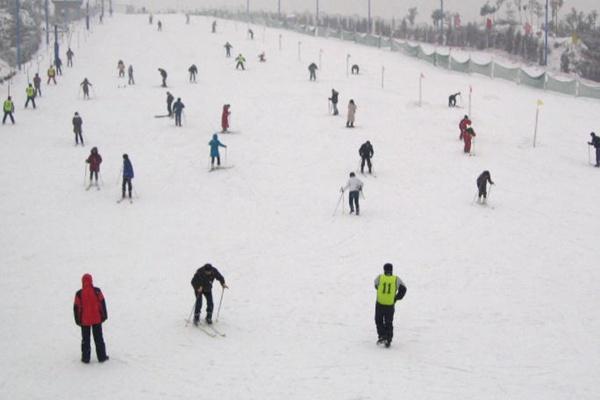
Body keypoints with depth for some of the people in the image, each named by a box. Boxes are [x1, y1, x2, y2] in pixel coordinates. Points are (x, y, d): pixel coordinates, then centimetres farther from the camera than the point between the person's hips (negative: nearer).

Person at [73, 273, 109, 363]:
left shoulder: (79, 294, -9)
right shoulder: (97, 291, -9)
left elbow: (76, 308, -3)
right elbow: (102, 303, -3)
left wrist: (77, 320, 8)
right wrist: (104, 315, 8)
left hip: (84, 321, 0)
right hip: (97, 319, 0)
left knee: (85, 339, 11)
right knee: (98, 338, 11)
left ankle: (85, 358, 12)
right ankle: (102, 357, 14)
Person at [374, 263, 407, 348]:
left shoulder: (379, 278, -3)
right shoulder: (396, 279, -3)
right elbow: (403, 288, -6)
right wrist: (396, 298, 1)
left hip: (380, 304, -1)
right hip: (390, 305, 1)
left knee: (379, 321, 18)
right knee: (389, 323, 14)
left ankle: (382, 336, 2)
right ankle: (388, 341, 13)